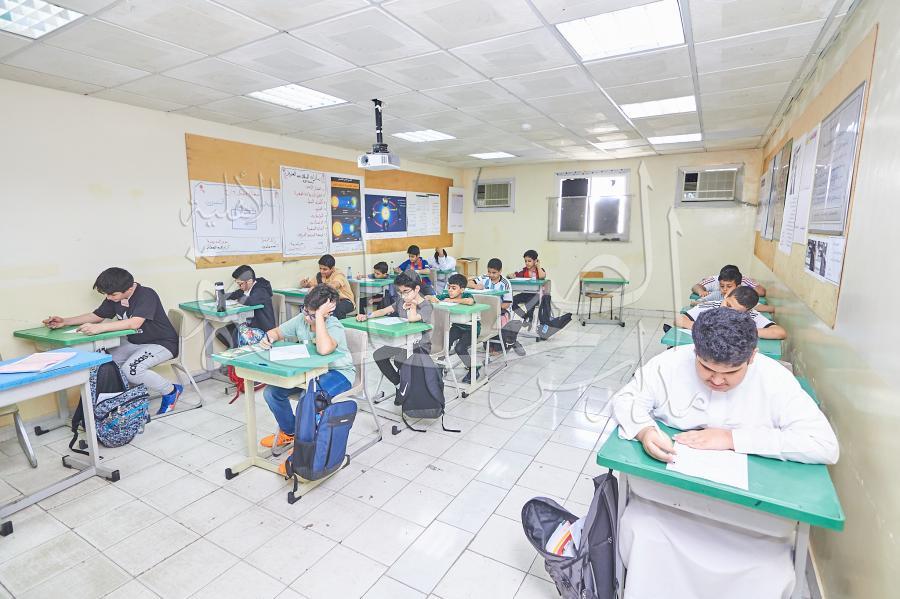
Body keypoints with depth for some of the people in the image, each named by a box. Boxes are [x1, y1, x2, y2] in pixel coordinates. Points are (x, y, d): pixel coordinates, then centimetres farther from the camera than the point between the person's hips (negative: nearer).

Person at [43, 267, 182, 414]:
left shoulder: (146, 295, -24)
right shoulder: (114, 298, 2)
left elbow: (135, 323, -38)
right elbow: (96, 316, 14)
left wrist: (99, 328, -44)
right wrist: (64, 322, 2)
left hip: (162, 343, -9)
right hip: (135, 343, 9)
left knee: (130, 369, -28)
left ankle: (171, 391, -5)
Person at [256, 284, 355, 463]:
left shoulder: (335, 327, -25)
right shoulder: (301, 319, -5)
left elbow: (324, 349, -47)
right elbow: (277, 332, 10)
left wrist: (319, 316, -40)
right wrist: (268, 338, -14)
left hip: (338, 372, -7)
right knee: (272, 392, -3)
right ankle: (289, 432, 23)